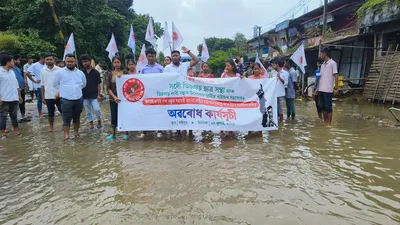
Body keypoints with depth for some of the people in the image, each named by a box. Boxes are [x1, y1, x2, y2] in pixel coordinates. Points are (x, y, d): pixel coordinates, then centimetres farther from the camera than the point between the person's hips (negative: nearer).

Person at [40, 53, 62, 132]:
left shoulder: (59, 70, -4)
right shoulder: (43, 71, 3)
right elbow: (42, 85, 7)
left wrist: (59, 93, -10)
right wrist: (43, 97, 6)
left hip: (59, 95, -2)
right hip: (48, 96, 2)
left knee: (63, 111, 4)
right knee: (50, 112, 11)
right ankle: (51, 126, 26)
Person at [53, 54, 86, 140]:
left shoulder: (80, 73, 5)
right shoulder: (60, 72, -3)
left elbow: (84, 84, 20)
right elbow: (55, 84, 6)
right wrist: (63, 91, 3)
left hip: (79, 99, 3)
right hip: (66, 100, -3)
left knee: (77, 117, 16)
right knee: (66, 118, 0)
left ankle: (76, 131, 30)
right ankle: (66, 134, 8)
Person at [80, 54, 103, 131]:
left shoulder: (95, 72, -2)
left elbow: (98, 84, 0)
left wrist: (99, 94, -5)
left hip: (94, 95, -2)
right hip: (85, 96, 2)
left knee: (97, 109, -13)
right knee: (88, 111, 10)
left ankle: (99, 121, 9)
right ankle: (91, 123, 24)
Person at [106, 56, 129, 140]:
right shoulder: (110, 74, 2)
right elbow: (108, 88, 0)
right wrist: (114, 97, -14)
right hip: (113, 99, 1)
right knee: (114, 116, 8)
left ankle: (126, 133, 16)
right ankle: (113, 134, 21)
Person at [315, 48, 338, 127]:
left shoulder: (332, 63, -6)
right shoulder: (322, 65, 16)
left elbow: (336, 76, -9)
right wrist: (318, 88, 15)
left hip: (328, 90, -7)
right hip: (321, 90, 7)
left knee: (328, 107, -1)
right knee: (322, 106, 10)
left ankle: (329, 123, 6)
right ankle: (325, 122, 19)